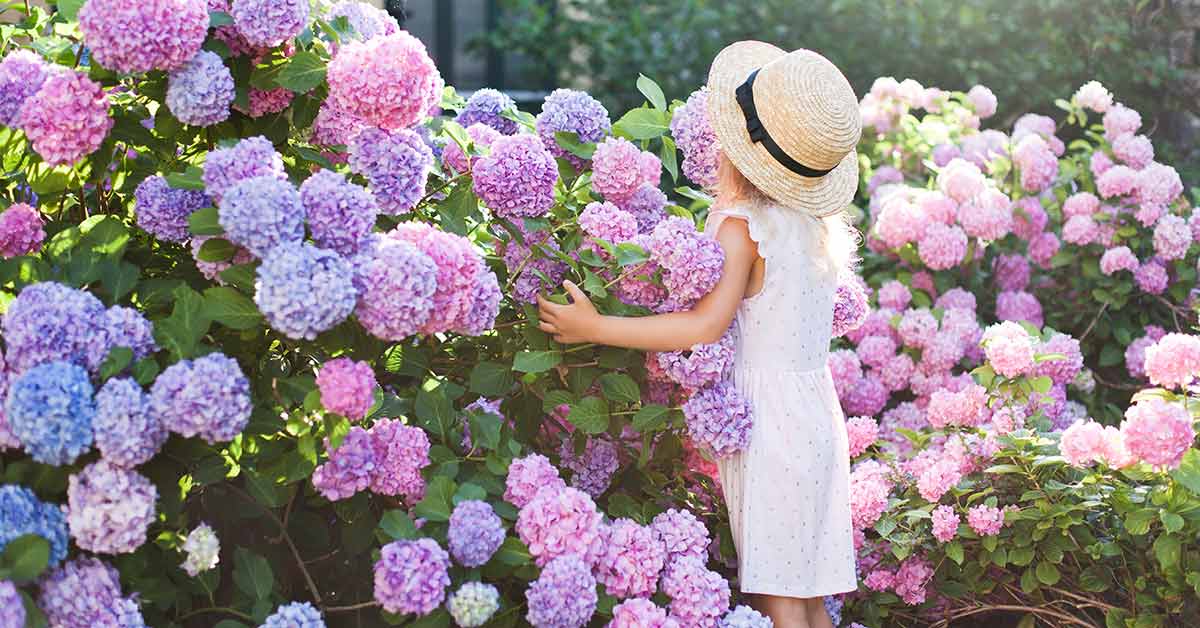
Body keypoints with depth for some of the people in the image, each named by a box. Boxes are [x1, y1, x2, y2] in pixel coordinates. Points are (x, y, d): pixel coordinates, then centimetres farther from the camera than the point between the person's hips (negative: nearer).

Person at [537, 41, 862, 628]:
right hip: (817, 418, 8)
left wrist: (595, 327, -22)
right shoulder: (819, 223, 8)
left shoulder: (742, 226, -15)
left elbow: (706, 325, -24)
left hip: (767, 426, -8)